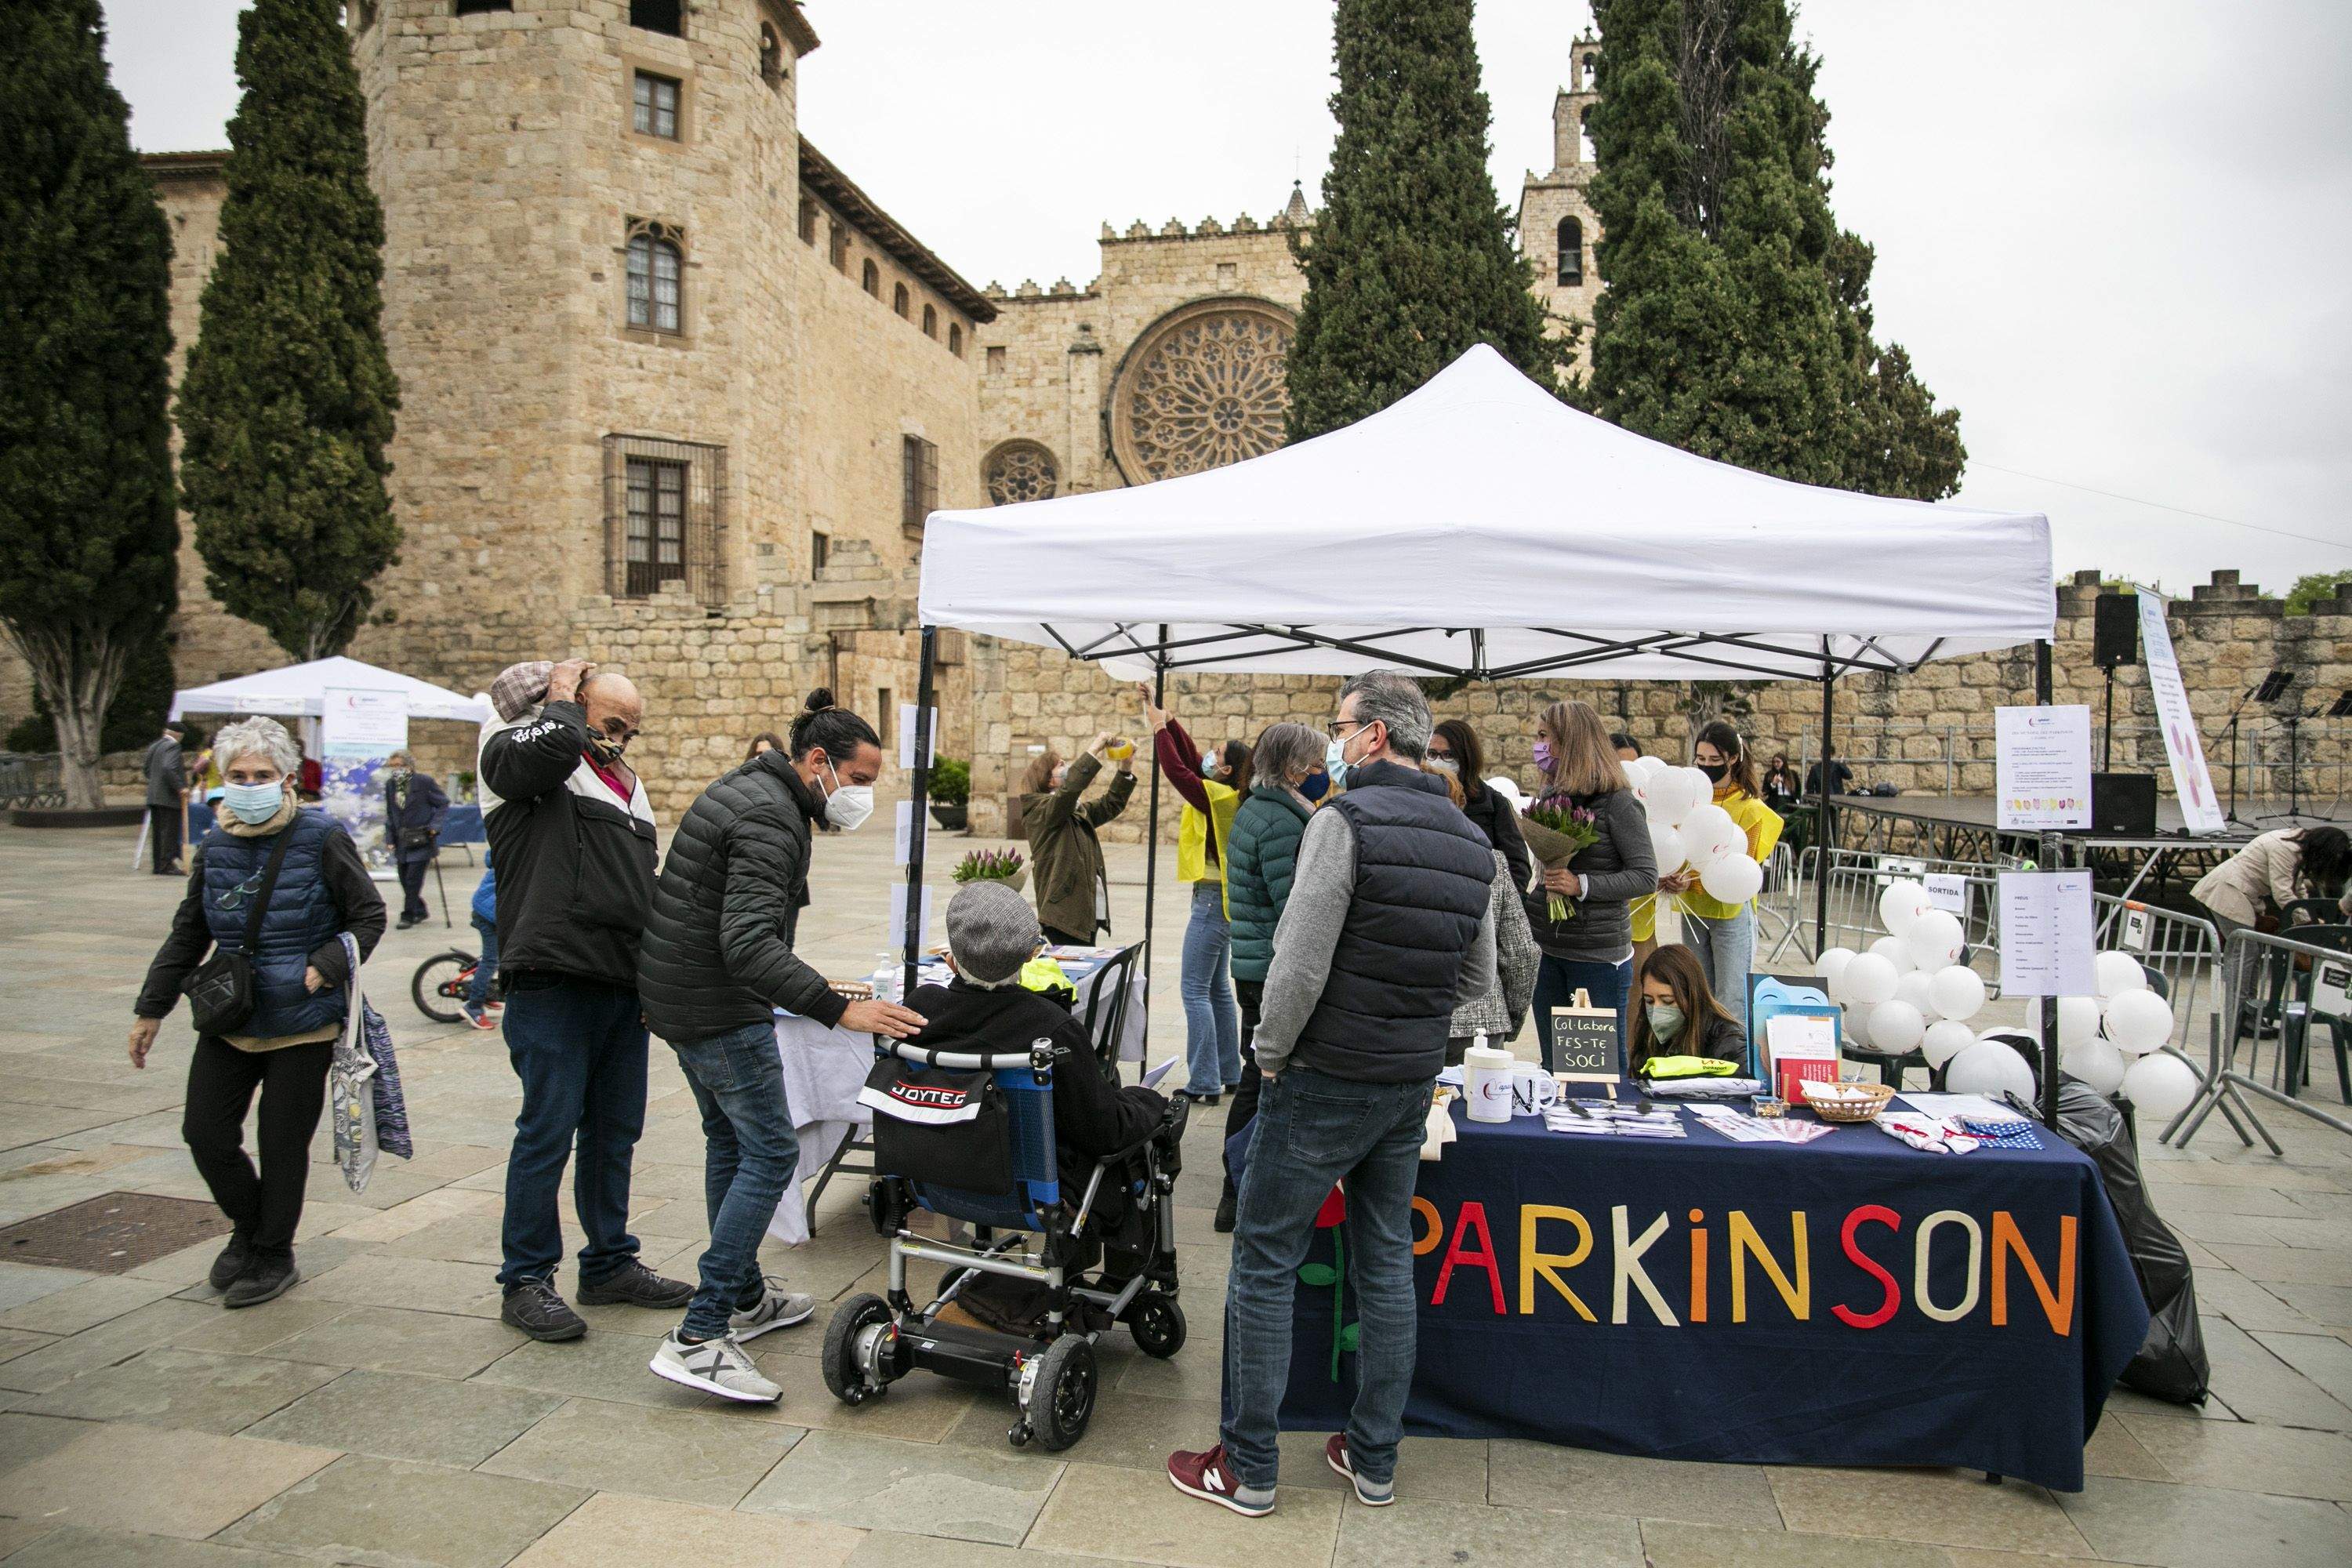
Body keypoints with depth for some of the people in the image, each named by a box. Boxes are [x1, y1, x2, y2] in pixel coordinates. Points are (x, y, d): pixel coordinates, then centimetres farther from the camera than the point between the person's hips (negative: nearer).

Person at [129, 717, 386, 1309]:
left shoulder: (321, 839, -9)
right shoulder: (215, 847, 5)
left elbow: (369, 915, -3)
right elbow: (187, 935, 16)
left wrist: (328, 966, -17)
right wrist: (151, 1010, 17)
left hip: (302, 1025, -4)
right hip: (228, 1021, 5)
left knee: (283, 1144, 3)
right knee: (205, 1133, 3)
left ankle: (274, 1258, 24)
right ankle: (249, 1230, 30)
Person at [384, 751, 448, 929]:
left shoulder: (424, 781, -6)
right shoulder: (390, 784, 9)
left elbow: (443, 804, 0)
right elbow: (389, 814, 17)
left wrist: (434, 827, -10)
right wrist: (390, 839, 10)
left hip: (421, 839, -5)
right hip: (401, 840, 5)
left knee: (413, 878, -9)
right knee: (405, 880, 8)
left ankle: (408, 916, -1)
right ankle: (420, 911, 24)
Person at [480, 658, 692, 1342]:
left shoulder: (626, 783, 21)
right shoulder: (514, 755, -1)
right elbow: (555, 744, -27)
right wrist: (562, 700, -6)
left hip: (623, 987, 8)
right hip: (552, 983, -7)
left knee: (615, 1131, 14)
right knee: (548, 1131, -2)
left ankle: (610, 1264, 27)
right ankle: (525, 1280, 12)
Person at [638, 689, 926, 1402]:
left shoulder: (751, 791, 12)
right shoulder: (770, 819, -21)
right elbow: (749, 943, -33)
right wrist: (840, 1009, -40)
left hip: (679, 993, 11)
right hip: (720, 1007, -11)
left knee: (730, 1141, 19)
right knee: (771, 1153, -8)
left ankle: (745, 1298, 31)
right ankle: (698, 1338, -7)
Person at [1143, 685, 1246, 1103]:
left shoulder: (1219, 797, -17)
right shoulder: (1230, 796, 8)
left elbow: (1176, 768, -20)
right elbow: (1191, 758, 13)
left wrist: (1159, 727, -8)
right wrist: (1165, 718, 11)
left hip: (1212, 901, -10)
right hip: (1222, 899, 10)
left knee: (1196, 991, -5)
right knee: (1218, 988, 16)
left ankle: (1204, 1083, -3)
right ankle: (1229, 1073, 23)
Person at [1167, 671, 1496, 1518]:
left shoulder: (1347, 821, -18)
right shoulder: (1472, 843, 5)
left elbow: (1299, 965, -21)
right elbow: (1476, 978, 13)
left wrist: (1270, 1056, -7)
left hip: (1326, 1080, -7)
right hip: (1414, 1084, 7)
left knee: (1264, 1264, 6)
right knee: (1386, 1263, 17)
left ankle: (1246, 1467, 16)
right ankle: (1373, 1459, 28)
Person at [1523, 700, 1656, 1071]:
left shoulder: (1617, 803, -11)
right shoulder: (1547, 797, 8)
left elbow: (1647, 877, -14)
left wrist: (1582, 885, -23)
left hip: (1599, 953, -6)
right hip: (1547, 949, 6)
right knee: (1553, 1065, 15)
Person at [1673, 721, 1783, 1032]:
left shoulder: (1749, 808, -7)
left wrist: (1694, 882, -27)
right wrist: (1667, 876, -15)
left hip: (1731, 911, -5)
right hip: (1693, 912, 5)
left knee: (1732, 1005, -3)